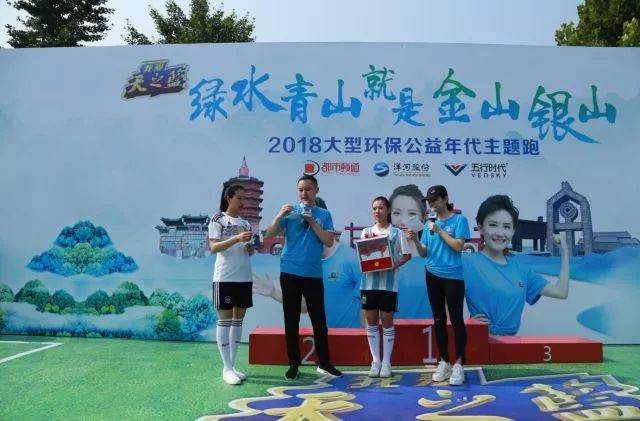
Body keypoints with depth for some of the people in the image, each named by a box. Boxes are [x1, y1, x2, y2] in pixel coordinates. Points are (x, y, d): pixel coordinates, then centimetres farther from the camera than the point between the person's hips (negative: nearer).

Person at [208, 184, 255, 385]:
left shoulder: (245, 223, 14)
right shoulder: (218, 220, -3)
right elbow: (213, 247, -13)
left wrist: (251, 248, -3)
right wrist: (236, 238, -25)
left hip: (244, 277, 6)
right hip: (225, 278, -6)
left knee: (238, 319, 9)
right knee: (225, 320, 0)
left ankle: (232, 365, 18)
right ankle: (226, 368, 7)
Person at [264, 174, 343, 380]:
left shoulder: (324, 214, 5)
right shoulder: (290, 212, 3)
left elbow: (329, 241, -5)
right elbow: (269, 235, -3)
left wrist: (312, 222, -13)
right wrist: (280, 215, -17)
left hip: (314, 275, 1)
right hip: (290, 273, 0)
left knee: (319, 320, 7)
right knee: (291, 321, 6)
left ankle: (324, 363, 21)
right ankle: (293, 363, 18)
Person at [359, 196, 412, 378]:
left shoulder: (397, 233, 1)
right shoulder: (366, 232, 8)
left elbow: (407, 255, 2)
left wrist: (396, 264, -15)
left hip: (388, 283, -2)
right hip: (369, 282, 3)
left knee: (387, 322, 5)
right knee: (371, 322, 7)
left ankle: (386, 362, 15)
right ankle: (376, 361, 18)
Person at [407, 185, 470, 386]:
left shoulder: (459, 220, -3)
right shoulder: (429, 223, 9)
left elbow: (458, 246, -14)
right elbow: (424, 253, 9)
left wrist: (439, 231, -13)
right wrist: (415, 240, -9)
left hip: (453, 277, -5)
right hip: (433, 276, 5)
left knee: (456, 320, -3)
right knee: (438, 320, 10)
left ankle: (459, 365, 4)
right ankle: (444, 362, 19)